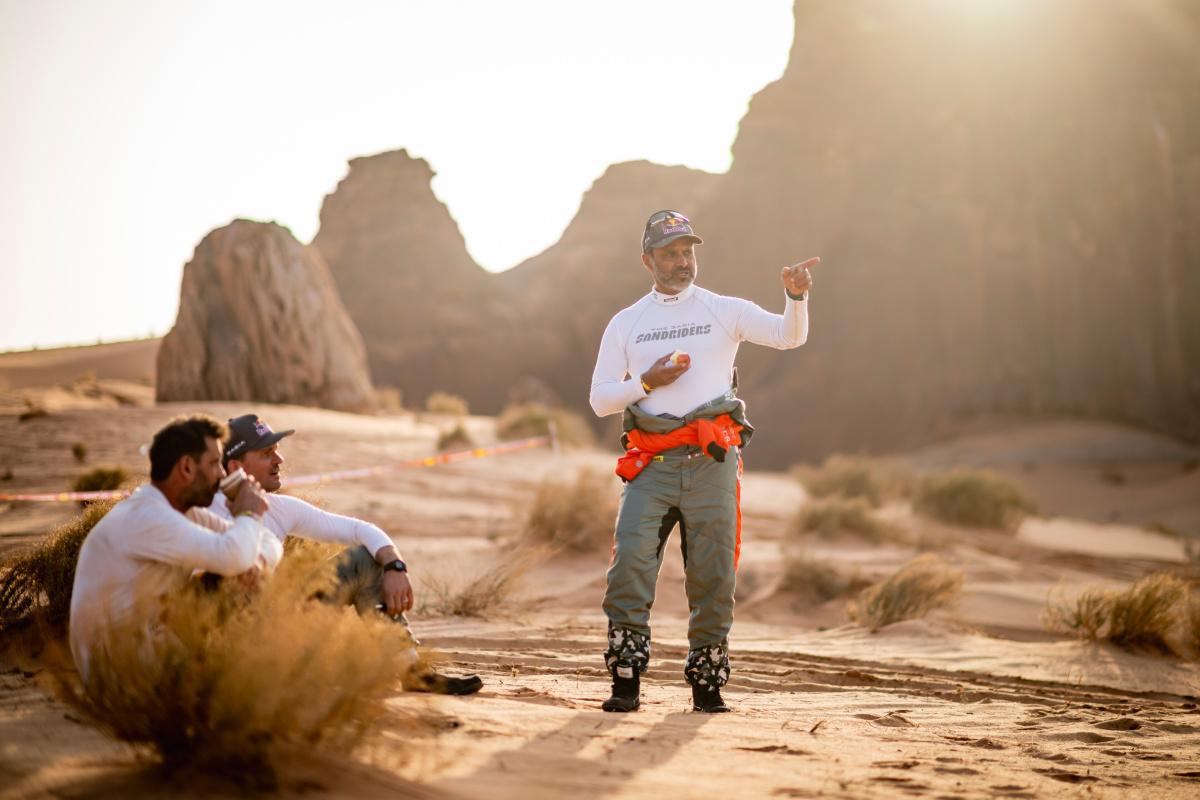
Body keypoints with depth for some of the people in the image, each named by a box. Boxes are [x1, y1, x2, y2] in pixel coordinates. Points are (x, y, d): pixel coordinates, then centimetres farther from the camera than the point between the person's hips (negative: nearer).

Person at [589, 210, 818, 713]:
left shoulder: (724, 311, 10)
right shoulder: (625, 323, 14)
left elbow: (789, 336, -3)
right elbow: (600, 399, 11)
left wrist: (796, 297, -23)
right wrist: (647, 382, -6)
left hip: (712, 462, 0)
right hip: (651, 463, 1)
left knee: (713, 575, 1)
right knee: (629, 562, -12)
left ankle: (707, 681, 13)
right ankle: (626, 680, -4)